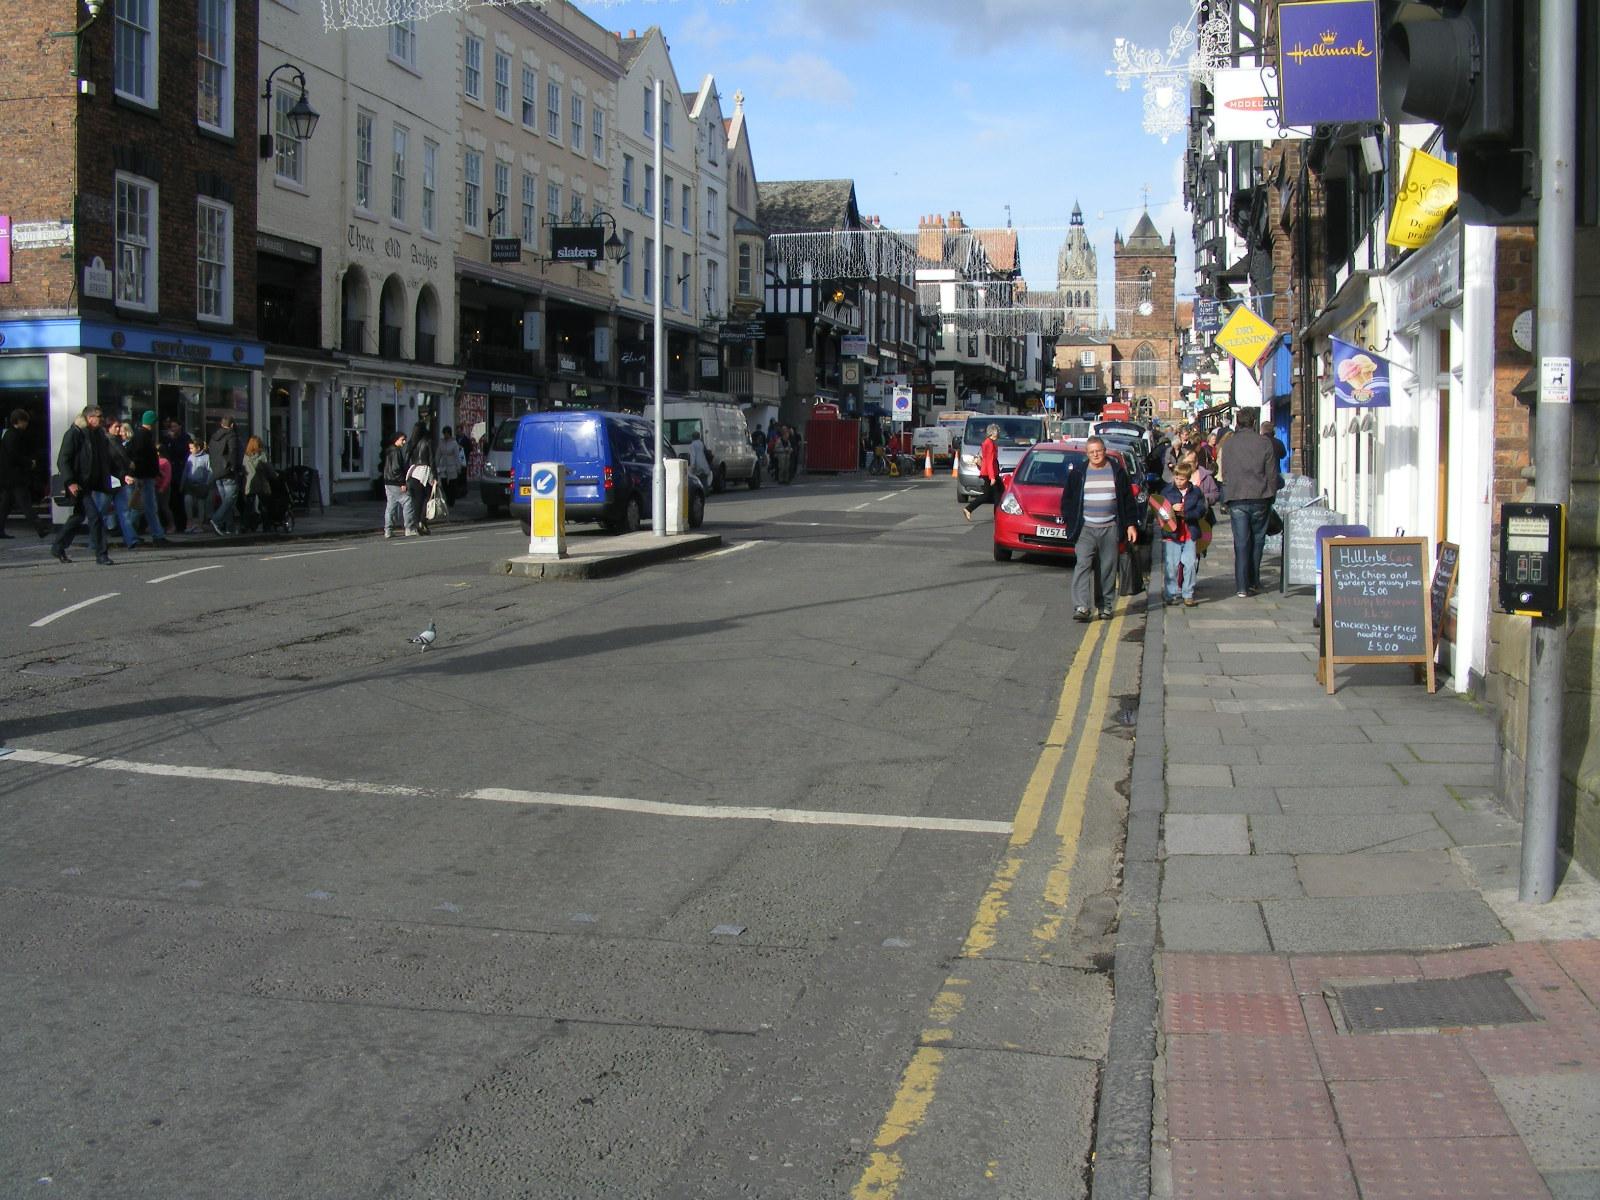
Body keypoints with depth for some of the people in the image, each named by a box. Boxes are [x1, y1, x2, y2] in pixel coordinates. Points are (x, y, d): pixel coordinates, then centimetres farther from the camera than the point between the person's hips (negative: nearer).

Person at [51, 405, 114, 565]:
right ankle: (100, 554, -6)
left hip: (92, 484, 8)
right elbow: (63, 460, -14)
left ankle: (58, 546, 30)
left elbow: (107, 459, 18)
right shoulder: (74, 434, -12)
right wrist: (70, 482, -21)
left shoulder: (99, 434, 10)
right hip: (79, 485, -8)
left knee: (79, 516, 16)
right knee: (94, 516, -12)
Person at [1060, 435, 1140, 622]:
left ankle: (1106, 605, 17)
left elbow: (1128, 500, 9)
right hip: (1085, 529, -1)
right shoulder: (1078, 472, 4)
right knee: (1083, 565, -13)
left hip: (1110, 528, 1)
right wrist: (1069, 522, 1)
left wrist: (1131, 524, 4)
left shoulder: (1117, 471, 6)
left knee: (1108, 568, 6)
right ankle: (1082, 607, -21)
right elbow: (1067, 499, 9)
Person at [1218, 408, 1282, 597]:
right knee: (1257, 541, 15)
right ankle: (1254, 582, 21)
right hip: (1259, 498, 0)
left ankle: (1241, 586, -3)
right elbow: (1272, 474, 0)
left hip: (1236, 499, 0)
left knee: (1241, 543, 2)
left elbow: (1224, 473, 9)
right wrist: (1270, 495, 12)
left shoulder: (1228, 444, 1)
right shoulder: (1265, 443, -4)